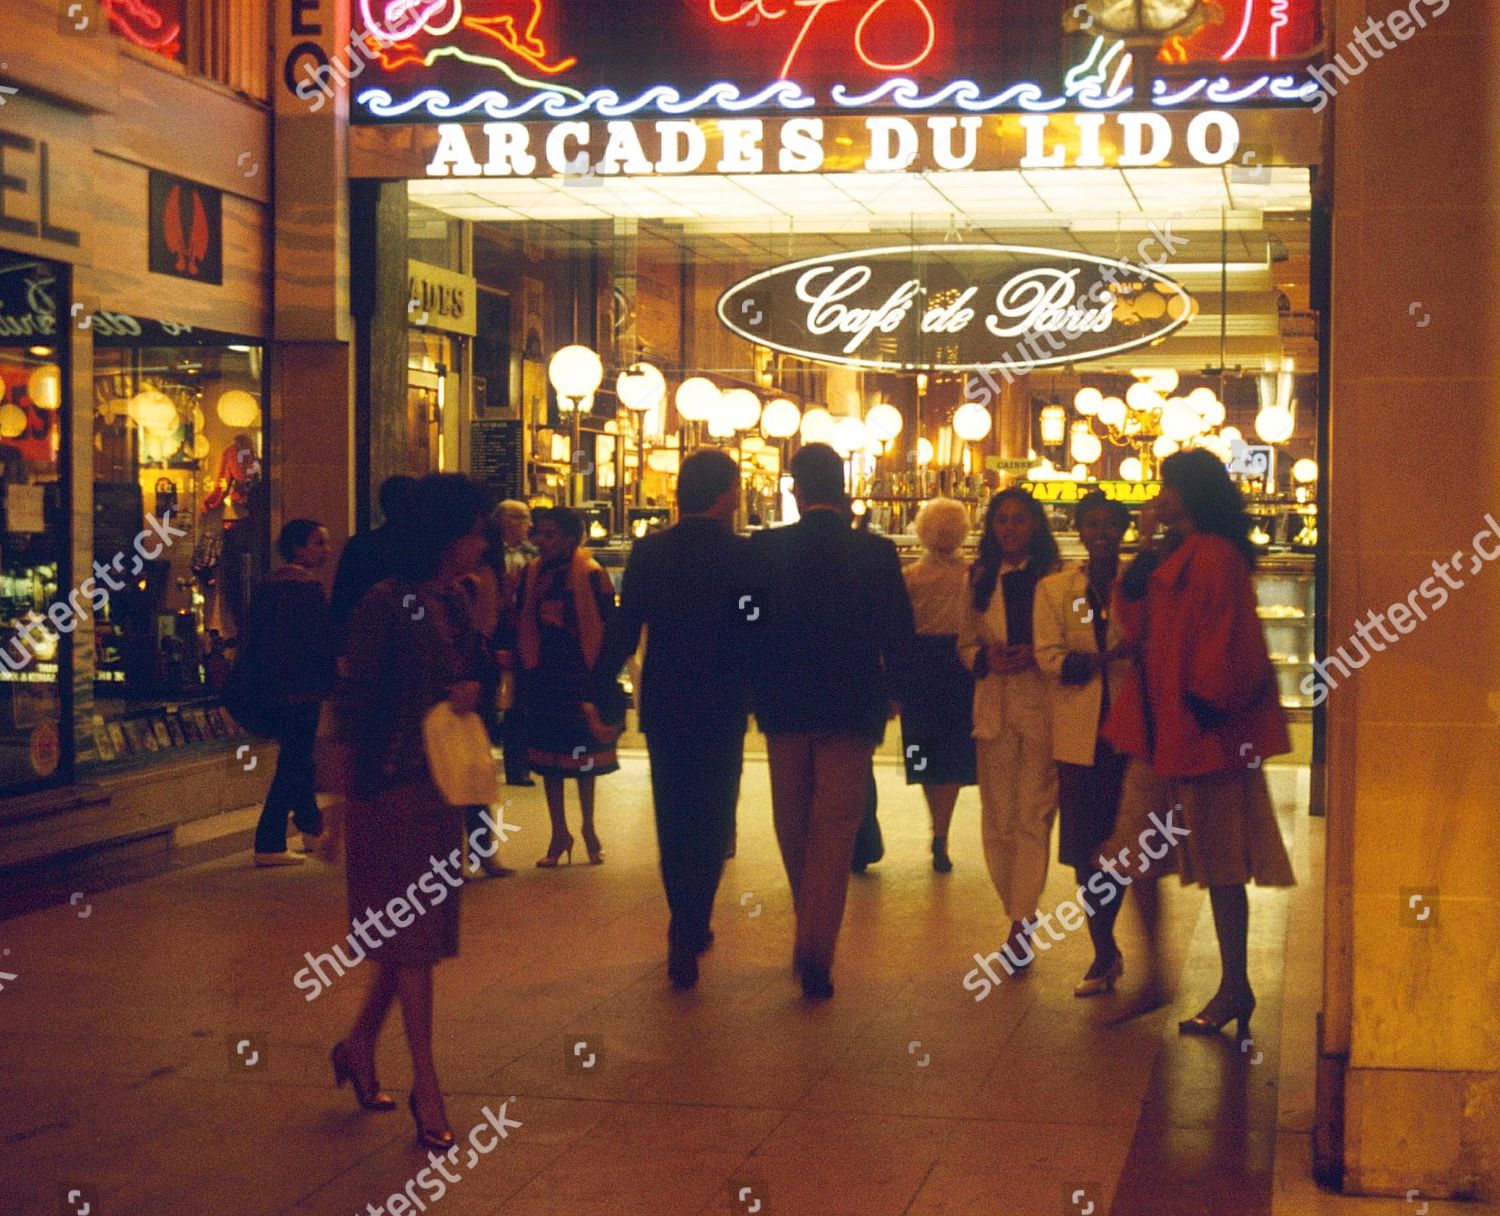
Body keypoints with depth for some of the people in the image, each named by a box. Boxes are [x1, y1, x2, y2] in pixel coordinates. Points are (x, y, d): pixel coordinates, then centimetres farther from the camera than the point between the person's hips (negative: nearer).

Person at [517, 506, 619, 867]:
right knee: (548, 755, 9)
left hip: (579, 676, -4)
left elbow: (608, 627, -8)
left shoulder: (590, 575, -10)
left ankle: (589, 830, 24)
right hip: (542, 675, 4)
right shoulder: (532, 573, 4)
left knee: (583, 754, 9)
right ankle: (559, 833, 19)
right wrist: (523, 667, 0)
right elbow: (522, 622, 11)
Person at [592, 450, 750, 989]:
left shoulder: (648, 552, -5)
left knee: (673, 820, 16)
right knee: (712, 822, 6)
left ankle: (688, 929, 26)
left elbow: (622, 631, -4)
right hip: (723, 708, -2)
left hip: (663, 707, 2)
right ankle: (688, 936, -4)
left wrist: (600, 692, 5)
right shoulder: (743, 555, -11)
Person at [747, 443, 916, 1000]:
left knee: (793, 825, 18)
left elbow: (745, 621, -3)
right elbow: (901, 634, -4)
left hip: (783, 707, 1)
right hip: (852, 707, -1)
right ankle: (816, 950, -9)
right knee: (835, 827, 1)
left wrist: (756, 692, 11)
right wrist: (891, 692, 11)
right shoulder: (876, 552, -7)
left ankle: (809, 931, 31)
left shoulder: (764, 548, -6)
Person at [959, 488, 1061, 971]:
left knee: (1033, 816, -7)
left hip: (1043, 708, -4)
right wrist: (986, 658, -6)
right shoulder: (980, 579, 13)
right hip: (993, 707, 4)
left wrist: (1034, 655, -16)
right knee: (997, 818, 6)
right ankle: (1021, 914, 19)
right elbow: (966, 643, 16)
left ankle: (1020, 926, -8)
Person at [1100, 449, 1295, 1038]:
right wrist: (1145, 553, 4)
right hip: (1161, 730, 10)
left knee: (1218, 861, 0)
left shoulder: (1215, 557, -14)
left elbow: (1226, 642, -19)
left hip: (1202, 731, -10)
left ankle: (1235, 989, 9)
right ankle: (1153, 978, 19)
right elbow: (1133, 620, 10)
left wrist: (1206, 709, -19)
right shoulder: (1173, 556, 15)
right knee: (1134, 855, 10)